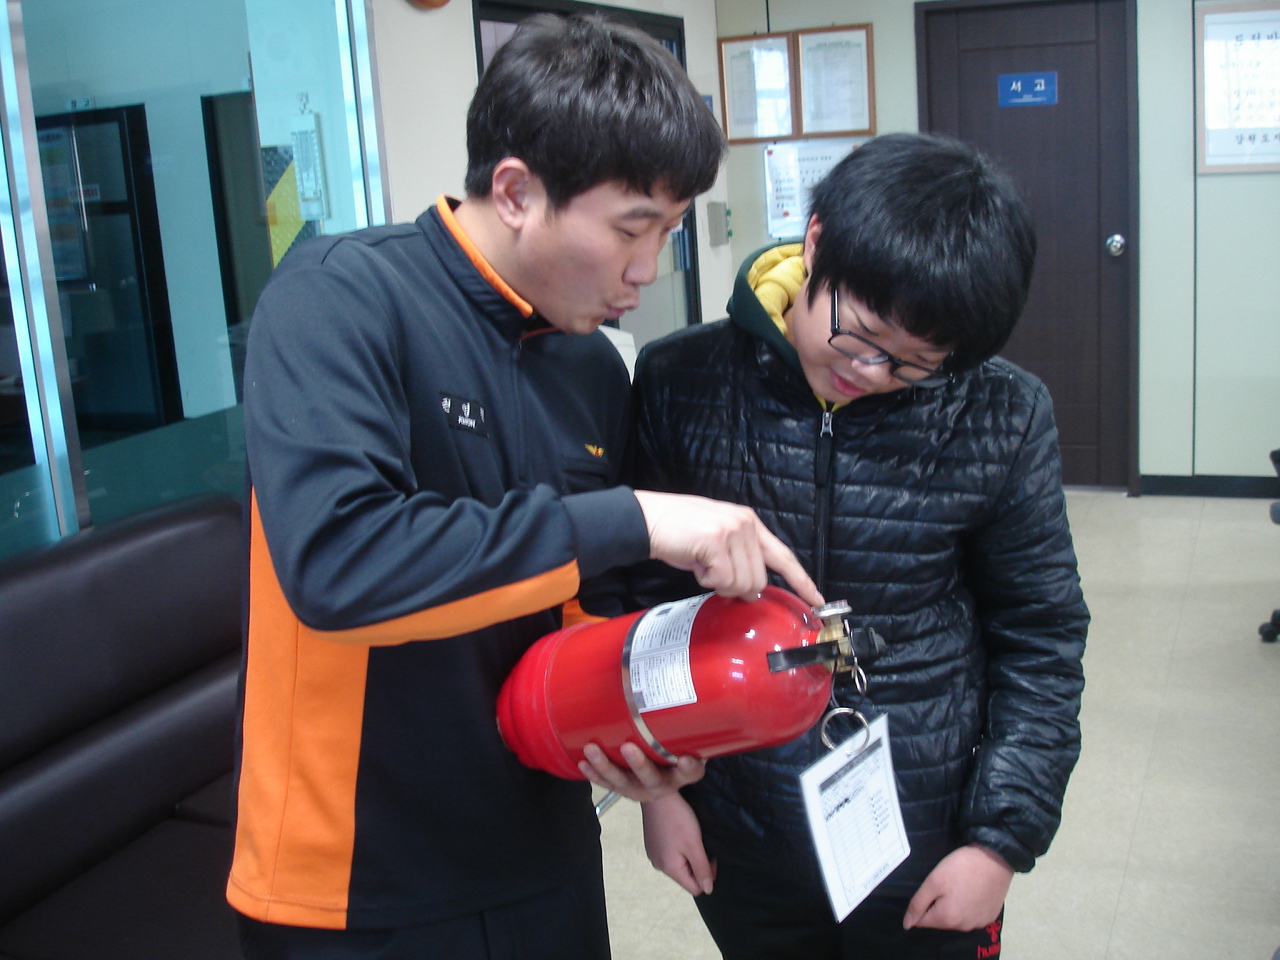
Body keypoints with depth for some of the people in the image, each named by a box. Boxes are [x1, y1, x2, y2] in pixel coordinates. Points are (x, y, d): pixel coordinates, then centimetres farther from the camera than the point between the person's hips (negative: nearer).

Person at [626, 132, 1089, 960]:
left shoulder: (1002, 418, -11)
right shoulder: (682, 386, -11)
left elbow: (1040, 637, -2)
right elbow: (640, 597, 0)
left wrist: (1003, 837, -3)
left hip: (928, 849, 0)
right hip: (737, 844, 1)